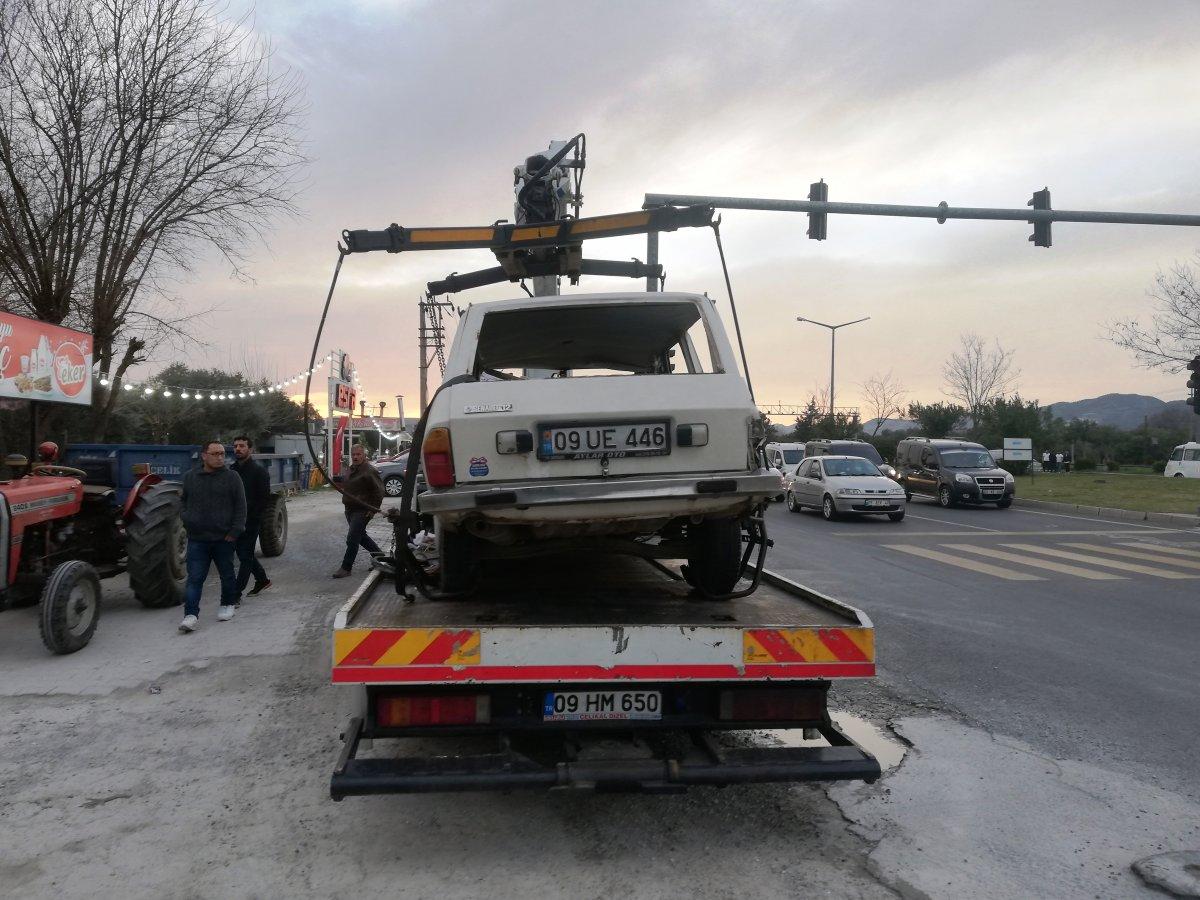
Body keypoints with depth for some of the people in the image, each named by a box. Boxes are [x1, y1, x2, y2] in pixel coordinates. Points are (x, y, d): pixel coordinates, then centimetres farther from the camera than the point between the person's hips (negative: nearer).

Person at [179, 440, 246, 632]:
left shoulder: (231, 477, -2)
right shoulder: (190, 478, 7)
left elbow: (240, 506, -2)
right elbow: (184, 503, 19)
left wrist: (235, 531, -8)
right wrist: (188, 523, 8)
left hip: (224, 538, -1)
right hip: (197, 539, 1)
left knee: (227, 574, 13)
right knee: (194, 578, -4)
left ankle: (228, 604, 31)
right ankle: (191, 614, -5)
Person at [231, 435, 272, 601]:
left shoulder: (259, 471, -7)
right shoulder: (232, 470, 11)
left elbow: (264, 498, -11)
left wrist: (251, 517, -16)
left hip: (250, 523, -7)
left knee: (245, 556, -4)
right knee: (245, 554, 16)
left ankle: (236, 595, -5)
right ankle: (262, 579, 36)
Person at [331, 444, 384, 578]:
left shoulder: (369, 471, -16)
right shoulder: (352, 469, 12)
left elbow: (379, 491, -16)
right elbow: (346, 480, 30)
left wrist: (373, 509, -18)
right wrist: (336, 478, 9)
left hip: (362, 511, -10)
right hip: (350, 509, 10)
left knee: (352, 538, -10)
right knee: (361, 536, 19)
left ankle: (346, 568, -3)